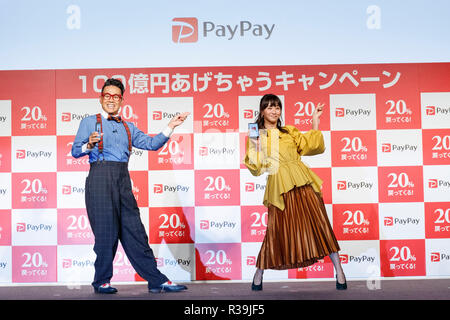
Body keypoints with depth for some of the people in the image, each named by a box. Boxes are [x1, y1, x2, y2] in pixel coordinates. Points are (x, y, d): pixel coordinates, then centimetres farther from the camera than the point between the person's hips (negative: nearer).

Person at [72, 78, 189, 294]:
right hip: (100, 177, -4)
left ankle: (157, 281, 2)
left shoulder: (128, 128, 24)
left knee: (134, 231, 2)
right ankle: (101, 282, 9)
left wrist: (170, 127, 6)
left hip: (123, 180, 4)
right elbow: (75, 151, 2)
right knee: (106, 231, -4)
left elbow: (151, 144, 15)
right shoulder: (89, 122, 11)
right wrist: (89, 145, -19)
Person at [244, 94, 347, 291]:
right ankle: (258, 276, 17)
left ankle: (339, 273, -1)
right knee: (276, 230, -1)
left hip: (302, 181, 2)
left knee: (319, 223, -4)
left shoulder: (289, 131, 17)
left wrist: (315, 120, 14)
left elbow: (312, 145, 13)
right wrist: (254, 147, -10)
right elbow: (256, 169, 4)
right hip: (279, 186, -2)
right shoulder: (256, 136, 11)